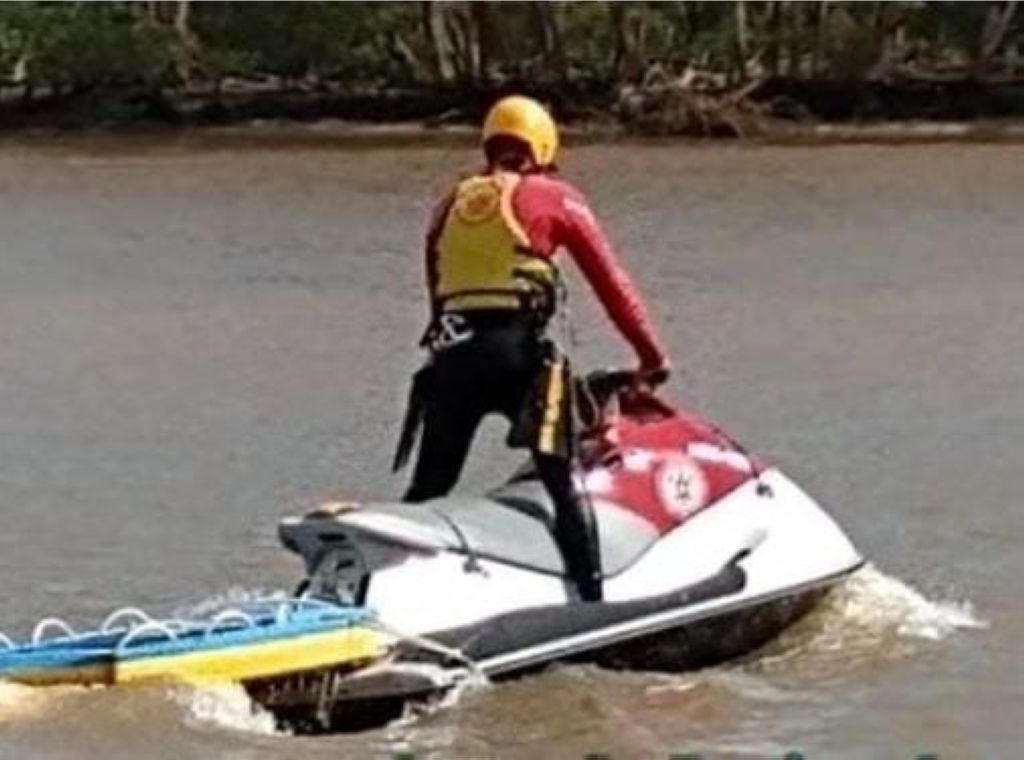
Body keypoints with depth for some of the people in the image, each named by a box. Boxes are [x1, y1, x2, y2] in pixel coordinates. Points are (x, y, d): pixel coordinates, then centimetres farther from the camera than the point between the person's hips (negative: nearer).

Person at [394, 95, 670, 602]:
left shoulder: (452, 204, 23)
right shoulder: (554, 198, 10)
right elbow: (610, 282, 8)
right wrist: (651, 356, 13)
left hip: (450, 355, 4)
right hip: (516, 351, -4)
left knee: (427, 491, 13)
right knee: (564, 484, -3)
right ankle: (592, 599, -13)